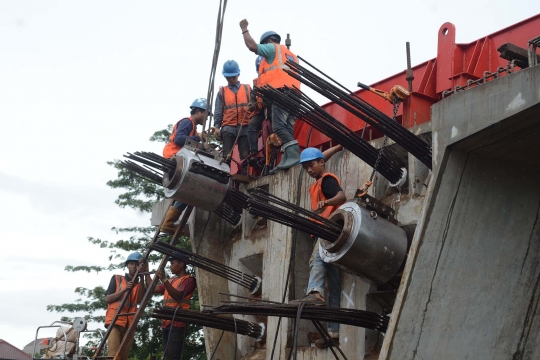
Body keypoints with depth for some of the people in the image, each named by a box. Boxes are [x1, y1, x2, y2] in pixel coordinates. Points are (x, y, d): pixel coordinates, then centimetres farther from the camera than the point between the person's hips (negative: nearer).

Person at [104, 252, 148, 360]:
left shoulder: (140, 285, 17)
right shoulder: (117, 278, 11)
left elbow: (139, 299, -5)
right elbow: (107, 298, 3)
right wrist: (124, 290, -11)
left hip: (129, 325, 4)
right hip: (115, 321, -4)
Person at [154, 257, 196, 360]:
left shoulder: (188, 279, -1)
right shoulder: (172, 280, 25)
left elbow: (178, 296, -18)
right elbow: (153, 289, 19)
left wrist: (164, 280, -27)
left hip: (177, 323, -8)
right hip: (166, 323, 8)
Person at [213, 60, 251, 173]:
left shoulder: (247, 89, 14)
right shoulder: (222, 92, 14)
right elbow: (218, 112, 8)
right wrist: (217, 127, -3)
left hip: (245, 127, 0)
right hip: (228, 127, 0)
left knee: (245, 155, -2)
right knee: (227, 156, -5)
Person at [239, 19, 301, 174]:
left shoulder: (273, 48, 11)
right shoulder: (291, 55, 35)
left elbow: (252, 46, 1)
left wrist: (244, 29, 15)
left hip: (281, 91, -9)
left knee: (279, 126, -20)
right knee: (286, 129, 0)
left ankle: (294, 154, -36)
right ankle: (286, 160, -12)